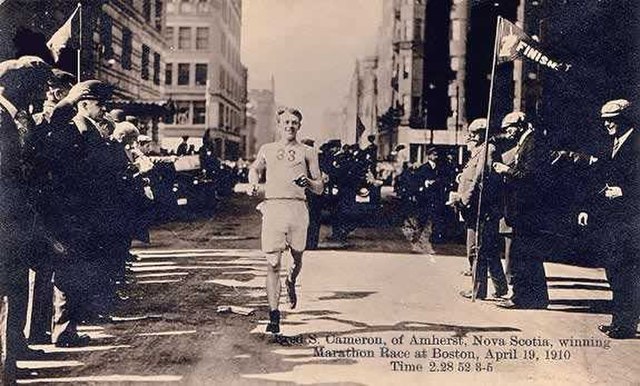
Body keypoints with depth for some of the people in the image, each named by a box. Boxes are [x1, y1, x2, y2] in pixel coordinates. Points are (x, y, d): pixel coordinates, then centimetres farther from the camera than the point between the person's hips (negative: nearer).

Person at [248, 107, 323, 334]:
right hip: (272, 207, 0)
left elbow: (319, 189, 13)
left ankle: (291, 282, 44)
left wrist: (308, 182, -8)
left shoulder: (307, 152, 14)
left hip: (297, 207, 0)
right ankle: (273, 314, -2)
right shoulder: (267, 150, 19)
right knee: (273, 263, -7)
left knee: (297, 258, 9)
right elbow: (255, 169, 38)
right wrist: (253, 184, 18)